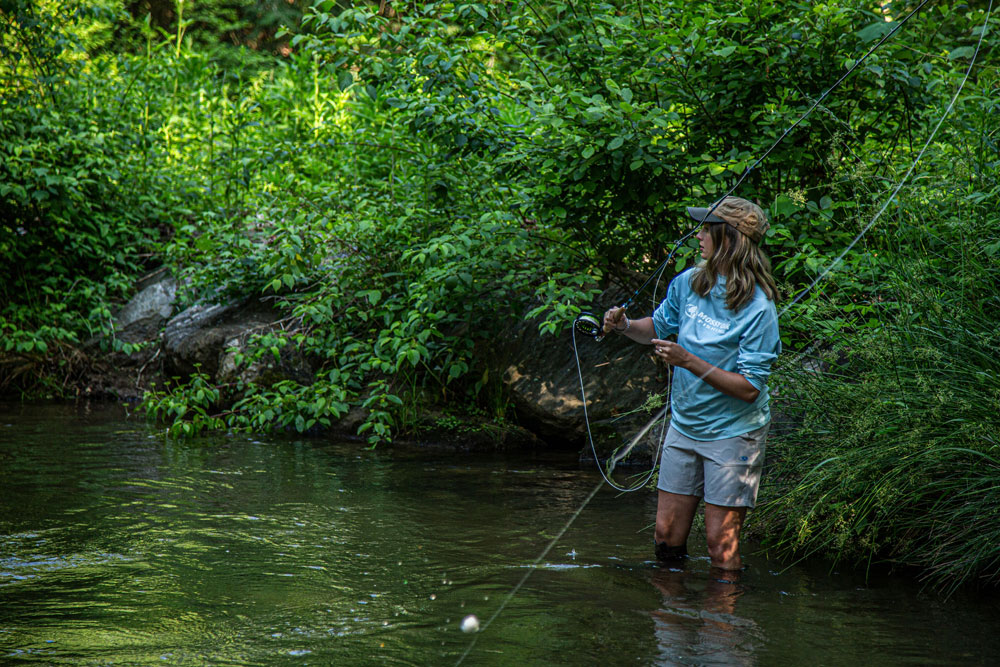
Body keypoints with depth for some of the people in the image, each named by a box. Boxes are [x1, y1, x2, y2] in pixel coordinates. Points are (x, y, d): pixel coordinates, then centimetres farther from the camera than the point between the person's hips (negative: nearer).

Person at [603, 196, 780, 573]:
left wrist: (689, 361, -26)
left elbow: (749, 388, -22)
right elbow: (659, 326, 18)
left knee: (720, 542, -3)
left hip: (732, 433, -6)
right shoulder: (688, 283, -1)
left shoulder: (758, 308, -20)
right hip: (684, 425, 6)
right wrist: (625, 326, -3)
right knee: (666, 534, 10)